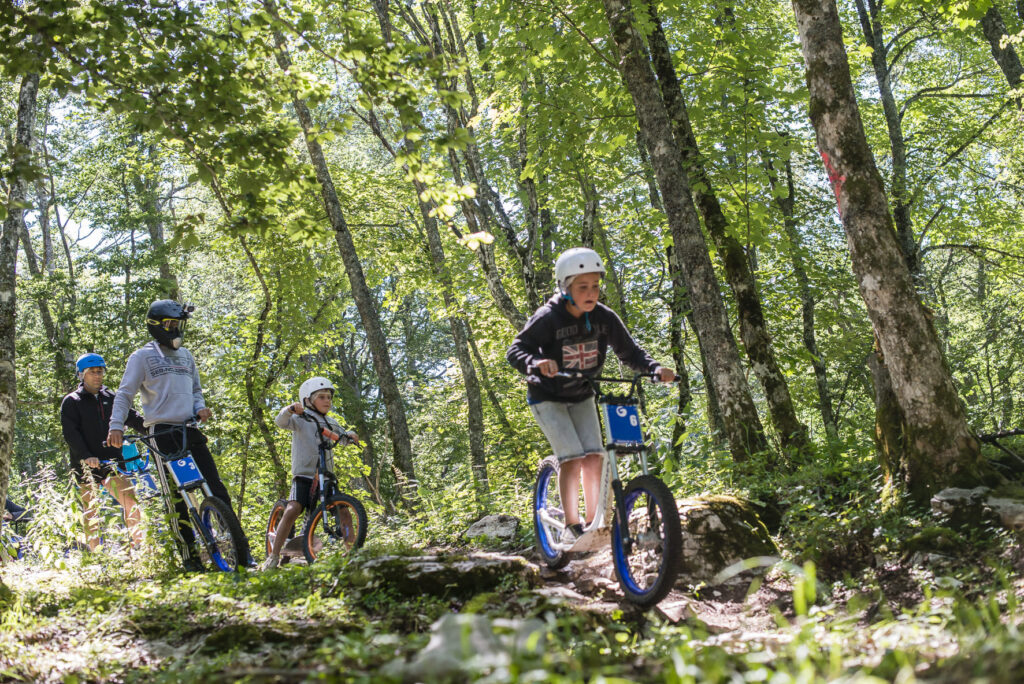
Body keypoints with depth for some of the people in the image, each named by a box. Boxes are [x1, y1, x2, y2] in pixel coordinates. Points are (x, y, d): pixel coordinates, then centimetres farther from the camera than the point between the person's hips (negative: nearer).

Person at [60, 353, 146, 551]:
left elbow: (131, 417, 7)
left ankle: (140, 546, -3)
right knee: (91, 511, 0)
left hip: (112, 461, 3)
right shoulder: (71, 402, 2)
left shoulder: (110, 397, 14)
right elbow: (70, 433, -9)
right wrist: (86, 456, -24)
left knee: (132, 503, -8)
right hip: (87, 465, -3)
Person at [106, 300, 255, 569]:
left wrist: (200, 407, 5)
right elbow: (124, 394, -1)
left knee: (216, 487, -2)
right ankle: (190, 552, 2)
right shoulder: (143, 356, 2)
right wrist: (116, 426, -16)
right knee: (177, 494, -5)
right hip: (163, 431, -5)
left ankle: (240, 546, 0)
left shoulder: (186, 355, 19)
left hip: (190, 429, 5)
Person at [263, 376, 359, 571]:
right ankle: (273, 556, -17)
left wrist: (350, 435, 2)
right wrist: (290, 409, -36)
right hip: (304, 475, -5)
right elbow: (280, 422, -15)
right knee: (292, 510, -22)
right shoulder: (301, 419, 0)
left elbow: (342, 435, 26)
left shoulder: (330, 423, 16)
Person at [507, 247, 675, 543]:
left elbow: (630, 352, -7)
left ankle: (593, 523, 5)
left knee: (594, 458, -8)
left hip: (582, 397, 4)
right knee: (572, 458, -18)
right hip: (548, 398, -4)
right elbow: (516, 349, -27)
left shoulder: (604, 318, -13)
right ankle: (571, 525, -5)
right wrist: (536, 362, -49)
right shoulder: (548, 318, -24)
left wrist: (656, 368, -26)